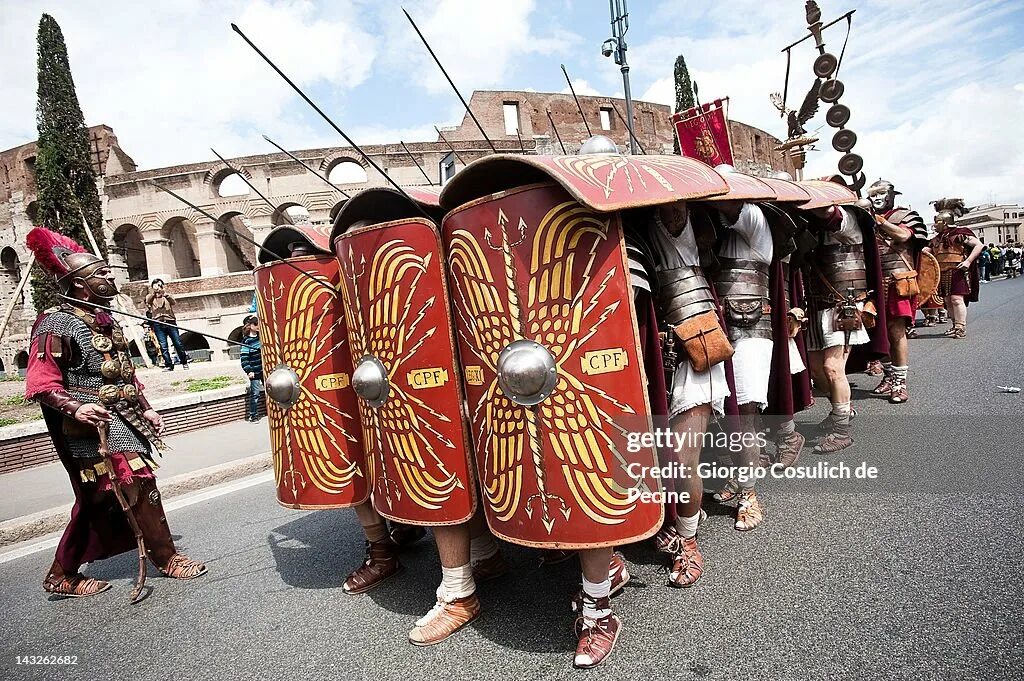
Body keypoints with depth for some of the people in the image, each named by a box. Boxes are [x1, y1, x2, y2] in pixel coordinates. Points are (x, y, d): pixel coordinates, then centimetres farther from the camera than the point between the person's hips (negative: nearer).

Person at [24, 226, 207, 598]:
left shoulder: (104, 321, 16)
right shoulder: (57, 324, -11)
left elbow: (126, 374, 22)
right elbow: (40, 383, -17)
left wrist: (145, 409, 15)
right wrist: (76, 408, -31)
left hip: (125, 421, 9)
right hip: (98, 426, -9)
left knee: (95, 504, 15)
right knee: (140, 485, -8)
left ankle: (63, 576, 29)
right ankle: (166, 558, 7)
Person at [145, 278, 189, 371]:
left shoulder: (166, 296, 18)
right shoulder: (150, 296, 16)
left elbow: (173, 302, -3)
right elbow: (148, 301, -9)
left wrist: (165, 293, -19)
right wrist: (153, 291, -20)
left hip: (170, 322, 0)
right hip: (158, 324, 0)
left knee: (178, 343, -2)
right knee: (163, 346, -4)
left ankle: (184, 362, 8)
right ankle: (168, 365, 0)